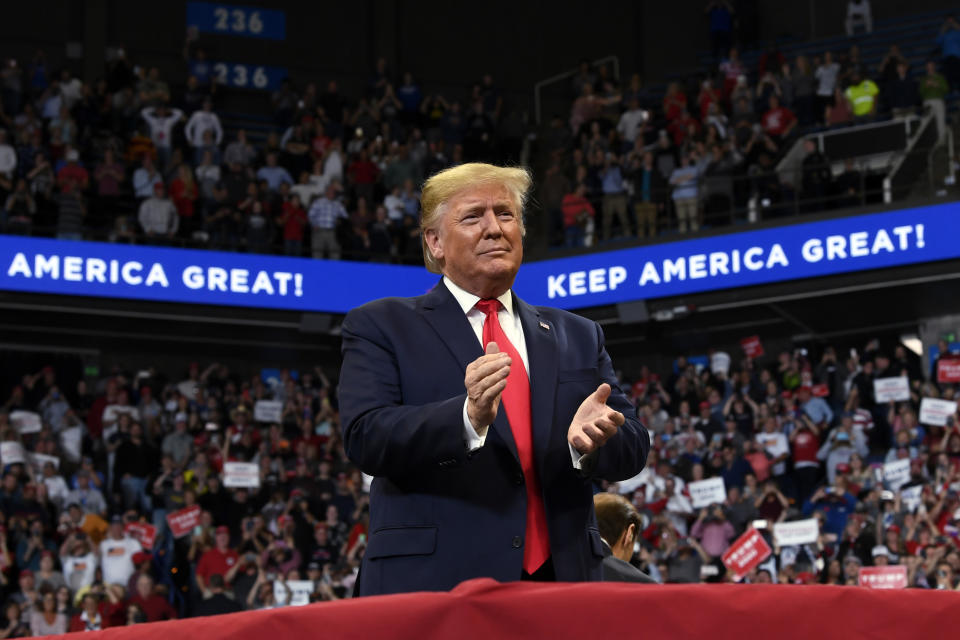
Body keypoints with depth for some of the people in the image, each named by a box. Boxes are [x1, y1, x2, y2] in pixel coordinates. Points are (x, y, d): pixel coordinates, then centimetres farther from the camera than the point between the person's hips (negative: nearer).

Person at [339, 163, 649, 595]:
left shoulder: (577, 337, 18)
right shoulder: (380, 327, 6)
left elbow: (633, 448, 12)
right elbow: (365, 438, -8)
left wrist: (591, 440, -11)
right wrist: (467, 417, -23)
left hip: (562, 578, 3)